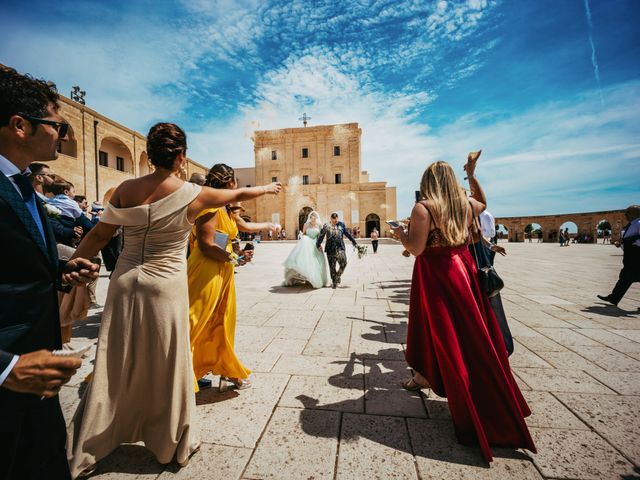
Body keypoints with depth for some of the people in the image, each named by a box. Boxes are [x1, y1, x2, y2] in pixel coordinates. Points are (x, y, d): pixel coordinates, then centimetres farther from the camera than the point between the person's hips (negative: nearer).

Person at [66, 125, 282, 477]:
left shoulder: (126, 190, -1)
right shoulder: (192, 194, -10)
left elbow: (99, 236, 3)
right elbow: (239, 194, 4)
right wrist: (267, 188, 21)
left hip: (125, 283, 4)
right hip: (165, 289, -3)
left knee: (114, 366, 17)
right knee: (167, 368, 12)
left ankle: (86, 450, 36)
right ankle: (174, 444, 33)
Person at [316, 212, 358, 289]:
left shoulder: (341, 224, 12)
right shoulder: (326, 226, 7)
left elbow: (347, 234, 18)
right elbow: (321, 235, 9)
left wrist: (354, 242, 20)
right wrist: (318, 245, 6)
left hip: (340, 248, 1)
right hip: (330, 249, -1)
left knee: (343, 264, -10)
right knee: (332, 266, 2)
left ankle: (338, 276, 18)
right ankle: (334, 282, 15)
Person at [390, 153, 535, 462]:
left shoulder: (423, 207, -14)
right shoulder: (466, 203, 4)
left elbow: (416, 248, -20)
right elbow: (483, 203, 29)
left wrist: (399, 233, -1)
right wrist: (472, 175, 30)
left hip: (435, 277, -5)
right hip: (462, 271, 5)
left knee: (444, 334, 9)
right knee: (473, 335, 17)